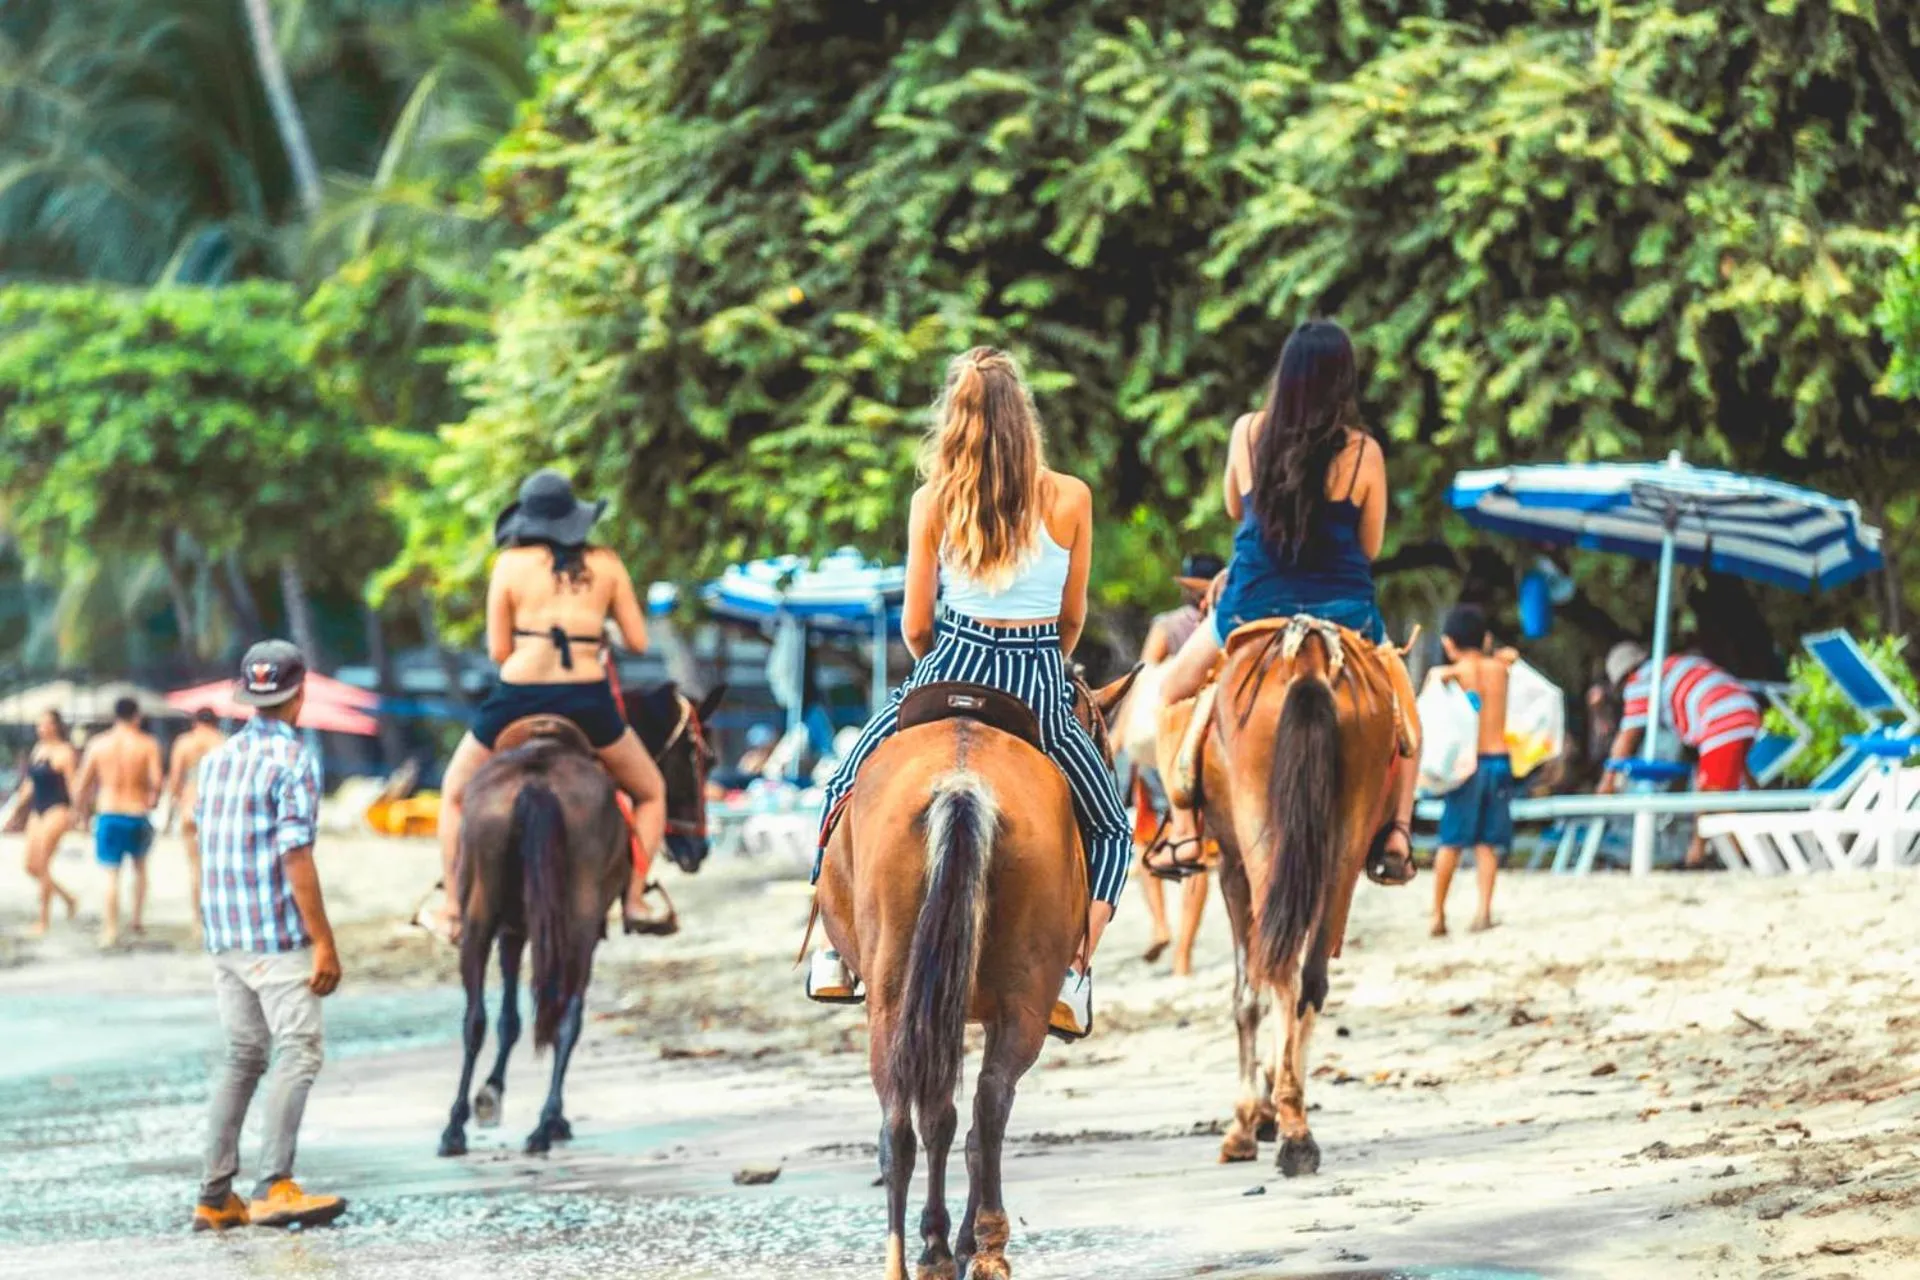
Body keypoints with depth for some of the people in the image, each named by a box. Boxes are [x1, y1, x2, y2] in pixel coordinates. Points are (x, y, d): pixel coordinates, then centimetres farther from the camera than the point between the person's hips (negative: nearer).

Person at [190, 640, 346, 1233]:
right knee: (299, 1052, -7)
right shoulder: (293, 761, -11)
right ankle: (274, 1187, -17)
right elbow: (295, 858, -16)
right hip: (278, 937, -8)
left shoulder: (215, 759, 12)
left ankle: (215, 1197, 10)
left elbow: (206, 846, 15)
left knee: (242, 1058, 12)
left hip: (224, 936, 8)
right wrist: (324, 941, -14)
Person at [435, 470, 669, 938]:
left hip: (518, 700, 0)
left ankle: (454, 911, 19)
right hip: (588, 702, 1)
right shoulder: (606, 565, 5)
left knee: (455, 793, 24)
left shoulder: (510, 564, 0)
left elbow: (497, 650, 2)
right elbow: (639, 641, 7)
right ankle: (635, 903, 10)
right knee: (651, 792, 24)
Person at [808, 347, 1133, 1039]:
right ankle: (1073, 971, -1)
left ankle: (834, 951, 19)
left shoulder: (933, 502, -3)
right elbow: (1073, 617, 7)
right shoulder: (1070, 499, -3)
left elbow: (915, 624, 3)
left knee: (849, 786, 26)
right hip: (1040, 681, -1)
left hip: (949, 669, 1)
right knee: (1110, 831, 20)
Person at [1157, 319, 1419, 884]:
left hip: (1252, 608, 1)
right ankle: (1396, 834, 14)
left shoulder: (1248, 432, -2)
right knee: (1402, 701, 28)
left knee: (1175, 691, 28)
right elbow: (1371, 546, 3)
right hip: (1343, 614, -1)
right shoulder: (1363, 451, -7)